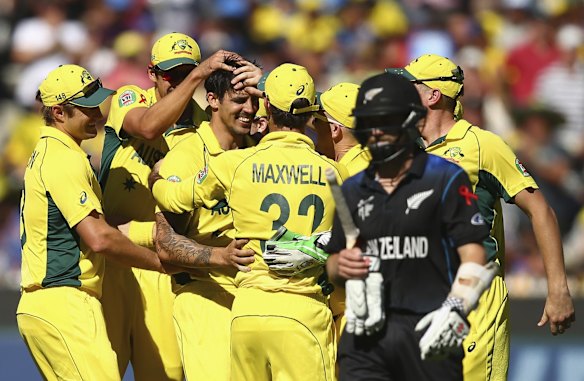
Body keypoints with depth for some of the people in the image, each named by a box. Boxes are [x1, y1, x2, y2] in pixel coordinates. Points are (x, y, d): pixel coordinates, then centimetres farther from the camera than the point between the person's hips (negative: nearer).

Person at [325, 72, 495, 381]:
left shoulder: (446, 179, 2)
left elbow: (472, 254, -5)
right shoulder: (353, 190, 18)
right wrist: (339, 265, -1)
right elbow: (333, 261, 23)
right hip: (366, 330, 4)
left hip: (427, 332, -4)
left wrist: (455, 309, -19)